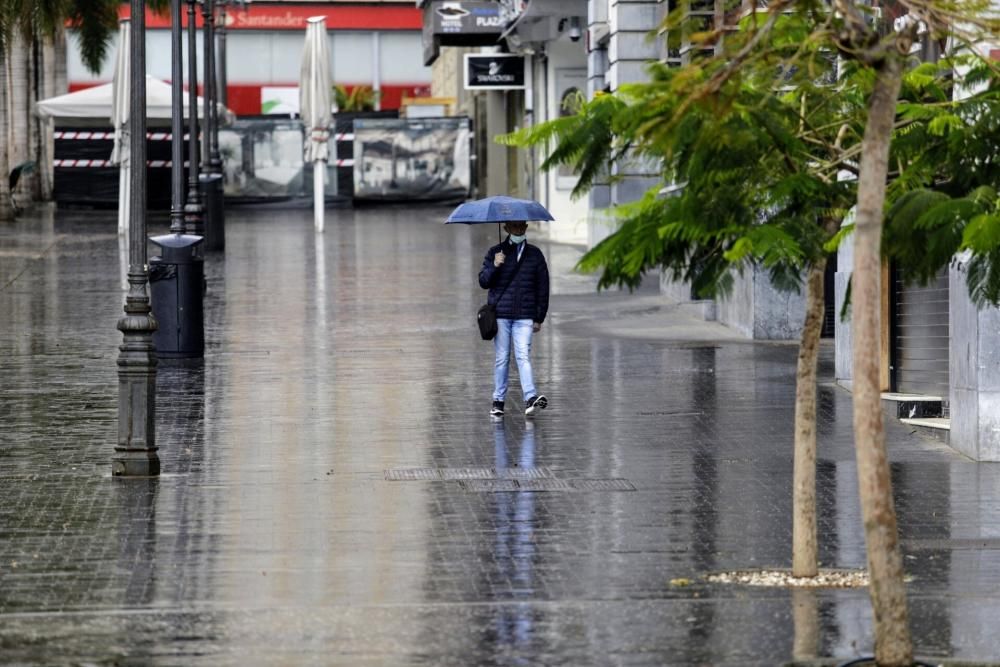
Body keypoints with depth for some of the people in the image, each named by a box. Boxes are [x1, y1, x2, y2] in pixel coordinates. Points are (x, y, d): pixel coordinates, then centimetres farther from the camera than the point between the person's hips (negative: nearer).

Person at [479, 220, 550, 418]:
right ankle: (498, 401, 9)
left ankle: (530, 398, -19)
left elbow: (543, 287, 11)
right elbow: (483, 282, 2)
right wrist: (494, 267, -17)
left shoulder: (535, 254, 9)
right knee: (502, 358, 2)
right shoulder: (495, 252, 7)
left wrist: (539, 318, 8)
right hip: (500, 314, 0)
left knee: (523, 356, -12)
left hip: (524, 317, 0)